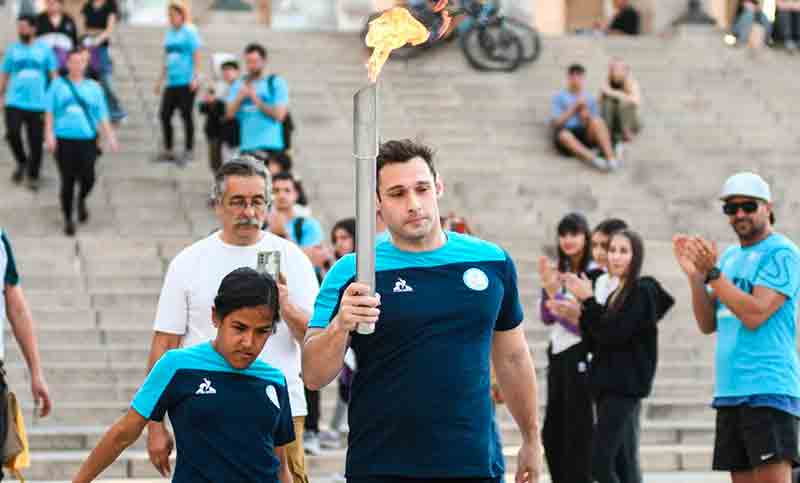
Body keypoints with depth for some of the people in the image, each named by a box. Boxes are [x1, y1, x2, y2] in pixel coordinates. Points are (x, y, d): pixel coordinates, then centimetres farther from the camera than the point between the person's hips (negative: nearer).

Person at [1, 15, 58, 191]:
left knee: (36, 141, 1)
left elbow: (54, 74, 4)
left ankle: (33, 176, 19)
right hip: (15, 102, 0)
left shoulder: (44, 49, 3)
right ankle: (21, 162, 10)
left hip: (38, 103, 0)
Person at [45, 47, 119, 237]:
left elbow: (102, 116, 12)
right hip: (64, 140, -1)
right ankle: (68, 219, 14)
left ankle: (81, 200, 20)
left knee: (88, 178, -14)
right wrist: (49, 134, -3)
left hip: (87, 140, 1)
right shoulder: (58, 85, 8)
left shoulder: (94, 87, 12)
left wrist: (110, 137, 2)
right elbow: (50, 112, 7)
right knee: (67, 181, -2)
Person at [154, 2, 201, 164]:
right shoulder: (170, 33, 14)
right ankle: (168, 151, 13)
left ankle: (188, 152, 5)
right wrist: (161, 80, 21)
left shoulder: (189, 32, -6)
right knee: (164, 114, 3)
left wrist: (195, 77, -17)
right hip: (172, 82, 7)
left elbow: (196, 55, -9)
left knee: (186, 115, -3)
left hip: (186, 82, -7)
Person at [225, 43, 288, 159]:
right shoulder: (239, 85, 14)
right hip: (245, 148, 4)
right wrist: (240, 97, -9)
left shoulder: (276, 83, 2)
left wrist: (257, 100, -11)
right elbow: (229, 114, 6)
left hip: (269, 146, -4)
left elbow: (279, 115, -7)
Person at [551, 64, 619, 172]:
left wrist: (586, 118, -8)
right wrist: (574, 107, -6)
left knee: (597, 121, -31)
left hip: (586, 135, 2)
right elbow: (556, 122, 0)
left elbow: (596, 122, 14)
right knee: (564, 135, -39)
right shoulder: (559, 97, 11)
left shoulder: (589, 98, 19)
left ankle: (610, 158, -45)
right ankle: (594, 160, -53)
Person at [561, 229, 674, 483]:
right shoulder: (616, 295, 18)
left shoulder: (642, 291, -9)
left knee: (600, 461, -16)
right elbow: (596, 344, 15)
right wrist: (581, 310, 4)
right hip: (610, 385, 9)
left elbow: (613, 335, -18)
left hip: (626, 385, -9)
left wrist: (588, 300, -14)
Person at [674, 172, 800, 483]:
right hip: (729, 391, 8)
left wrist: (712, 273, -15)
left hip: (768, 389, -8)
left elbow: (755, 314, -17)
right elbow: (708, 324, 14)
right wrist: (694, 274, 1)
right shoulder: (730, 256, 18)